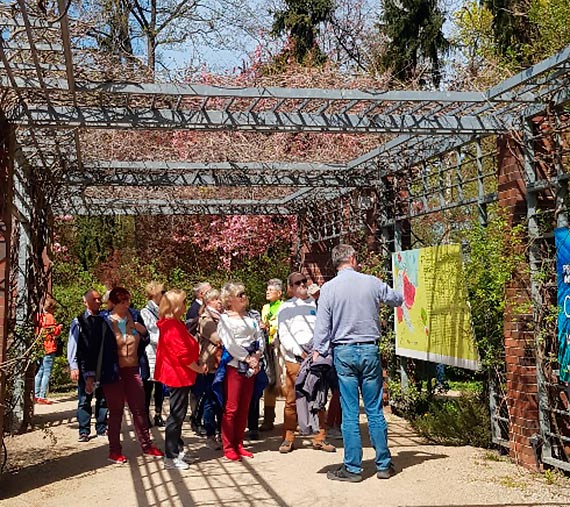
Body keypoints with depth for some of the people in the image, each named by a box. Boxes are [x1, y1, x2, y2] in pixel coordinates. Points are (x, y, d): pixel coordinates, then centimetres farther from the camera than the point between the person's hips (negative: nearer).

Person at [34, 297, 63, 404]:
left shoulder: (39, 317, 8)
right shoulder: (50, 317, -10)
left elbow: (37, 331, 11)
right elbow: (55, 332, -13)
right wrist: (59, 326, 7)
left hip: (39, 348, 7)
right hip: (49, 348, -7)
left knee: (39, 372, 14)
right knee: (47, 373, -3)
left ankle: (36, 395, 16)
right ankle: (42, 397, -4)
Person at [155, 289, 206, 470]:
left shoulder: (174, 324, 11)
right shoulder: (173, 328, -22)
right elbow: (183, 355, -24)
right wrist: (199, 369, -12)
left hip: (178, 375, 11)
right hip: (179, 376, -11)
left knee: (178, 413, 22)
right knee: (177, 414, -3)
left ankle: (177, 448, 36)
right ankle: (171, 458, 5)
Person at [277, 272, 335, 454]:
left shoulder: (316, 304, 15)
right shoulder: (285, 308, 8)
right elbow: (283, 335, 1)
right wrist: (299, 352, -10)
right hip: (294, 360, -2)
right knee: (292, 401, 0)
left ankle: (319, 438, 11)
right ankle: (288, 439, 9)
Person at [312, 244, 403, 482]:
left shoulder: (328, 288, -4)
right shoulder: (372, 283, 0)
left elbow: (322, 328, -5)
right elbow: (399, 299, 18)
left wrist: (318, 354, 2)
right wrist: (379, 299, 37)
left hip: (343, 353, -1)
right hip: (370, 350, 1)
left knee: (349, 413, 4)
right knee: (375, 410, 9)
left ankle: (353, 468, 9)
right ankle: (384, 464, 17)